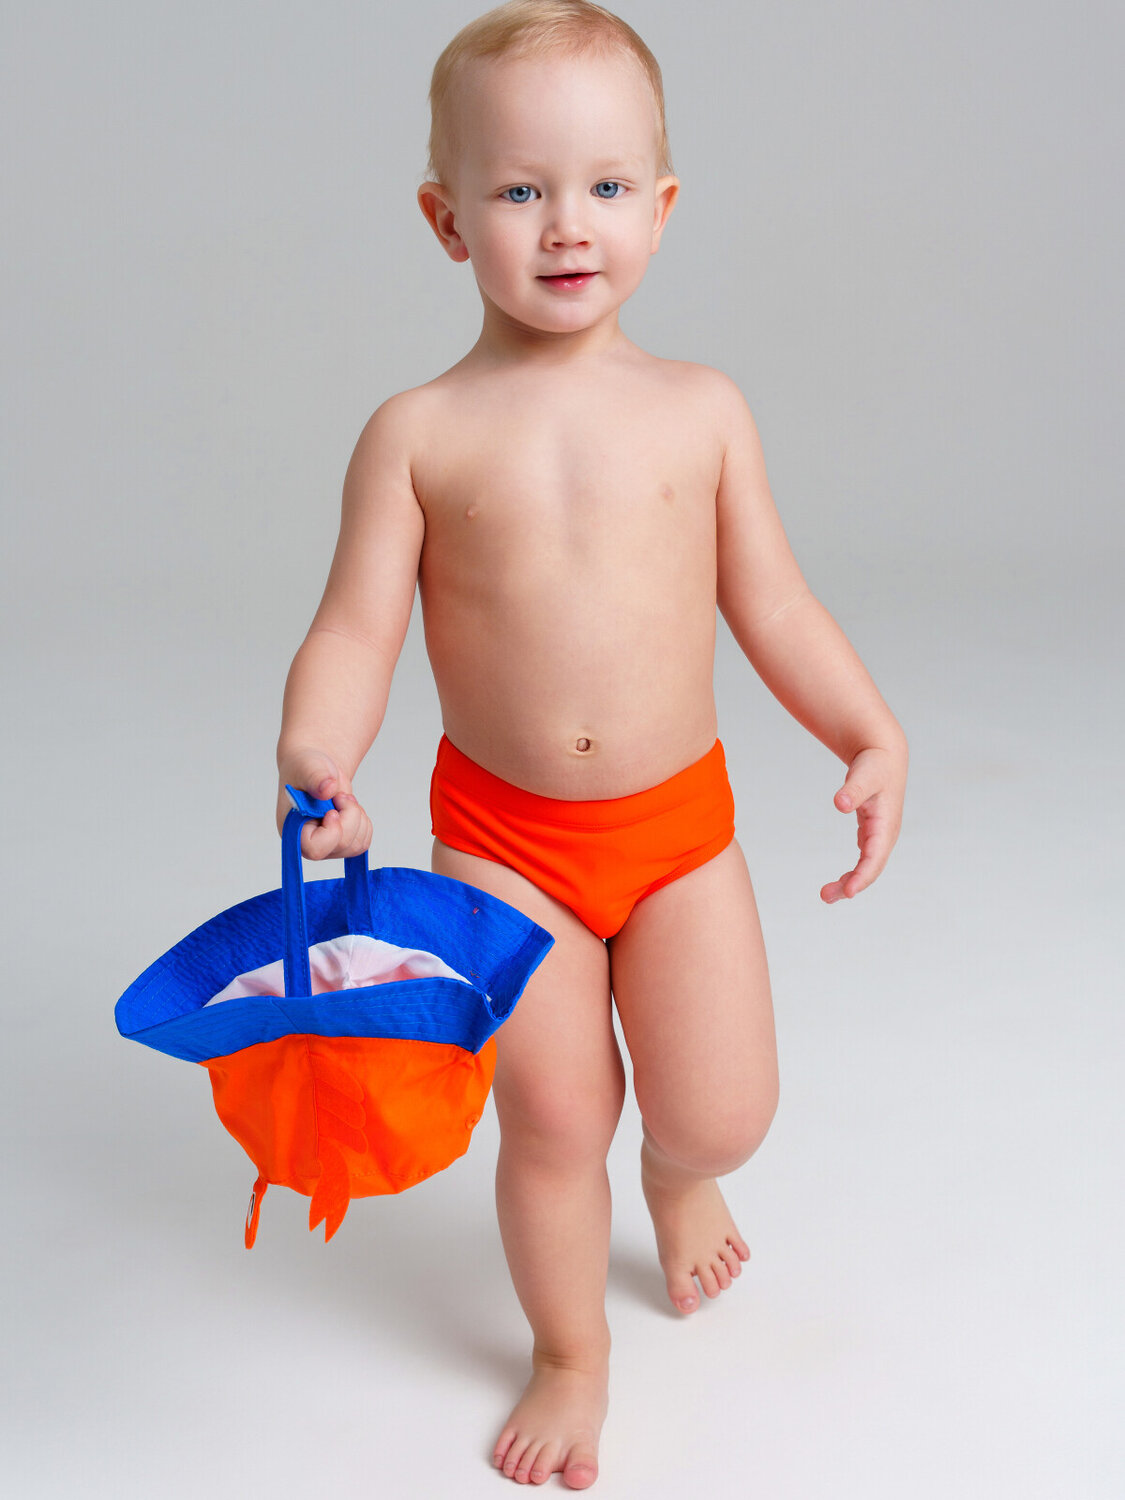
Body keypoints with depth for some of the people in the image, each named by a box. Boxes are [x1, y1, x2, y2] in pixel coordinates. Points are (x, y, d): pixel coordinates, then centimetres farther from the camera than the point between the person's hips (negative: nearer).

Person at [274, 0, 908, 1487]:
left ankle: (676, 1175, 41)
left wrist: (872, 733, -11)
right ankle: (572, 1356, 32)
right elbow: (353, 633, -8)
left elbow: (773, 602, 2)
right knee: (556, 1114, 3)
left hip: (681, 819, 2)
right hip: (500, 833, -1)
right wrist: (313, 762, -26)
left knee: (723, 1114, 1)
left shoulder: (701, 406, -1)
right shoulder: (419, 432, -6)